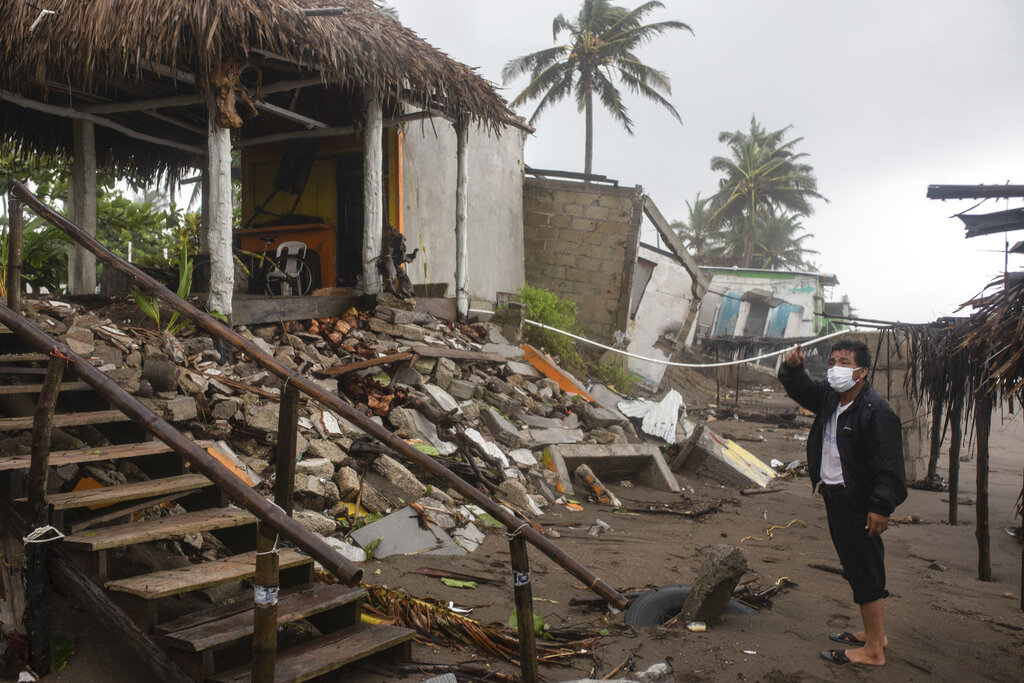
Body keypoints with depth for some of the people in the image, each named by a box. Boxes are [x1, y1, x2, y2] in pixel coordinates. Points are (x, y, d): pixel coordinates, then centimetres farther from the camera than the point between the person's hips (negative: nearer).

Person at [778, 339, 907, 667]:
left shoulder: (876, 411, -19)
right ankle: (874, 633, 34)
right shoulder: (829, 396, 5)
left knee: (866, 574, -2)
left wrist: (881, 507, -24)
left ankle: (873, 651, 7)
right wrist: (792, 367, 0)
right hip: (834, 496, 9)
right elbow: (800, 388, 22)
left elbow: (889, 465, -21)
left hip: (859, 504, -9)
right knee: (857, 571, 19)